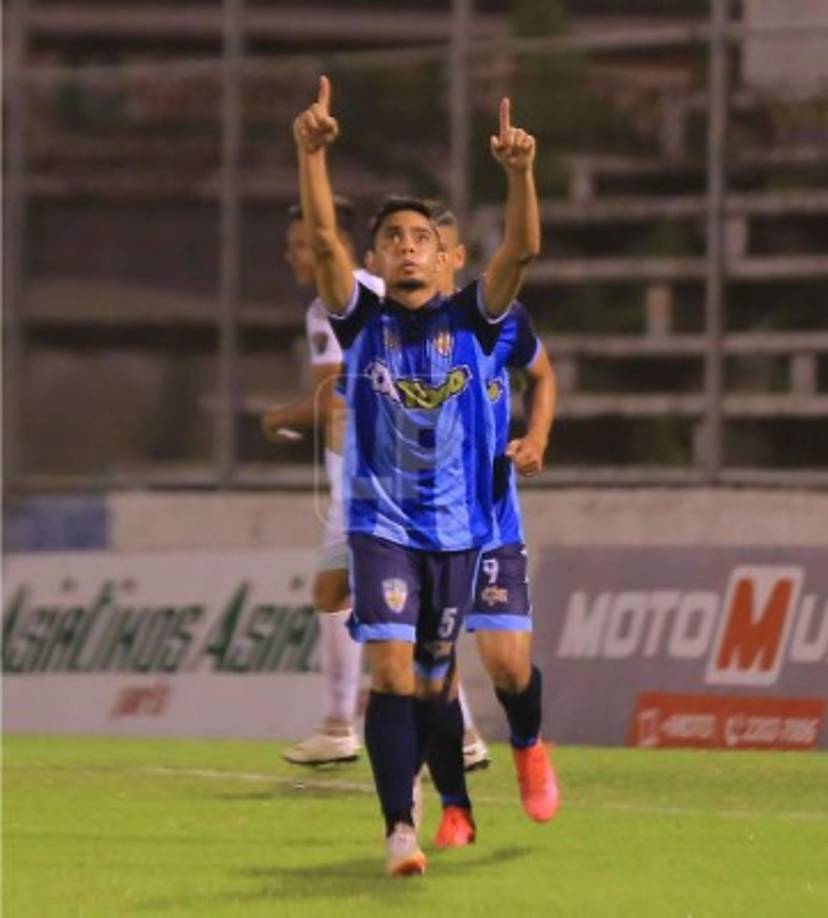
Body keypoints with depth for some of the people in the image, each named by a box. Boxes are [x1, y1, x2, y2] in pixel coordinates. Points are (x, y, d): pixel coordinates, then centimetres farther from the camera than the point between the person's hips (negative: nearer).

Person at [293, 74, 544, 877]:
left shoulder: (469, 322, 1)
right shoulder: (362, 323, -2)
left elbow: (522, 249, -14)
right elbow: (324, 239, -16)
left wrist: (519, 171, -30)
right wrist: (312, 154, -31)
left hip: (455, 529, 2)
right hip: (381, 524, -2)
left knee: (434, 681, 12)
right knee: (391, 671, -17)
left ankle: (404, 775, 40)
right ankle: (400, 828, -17)